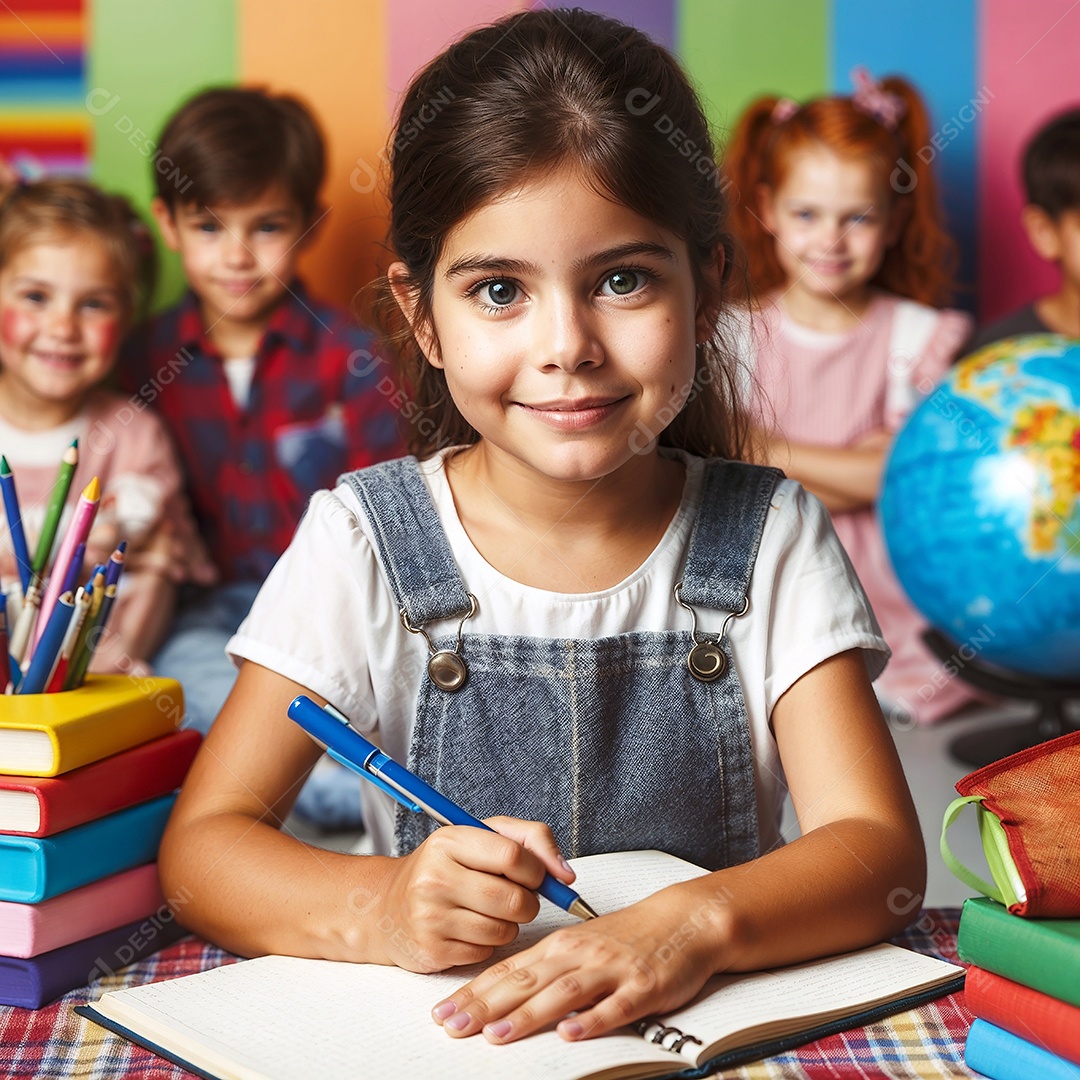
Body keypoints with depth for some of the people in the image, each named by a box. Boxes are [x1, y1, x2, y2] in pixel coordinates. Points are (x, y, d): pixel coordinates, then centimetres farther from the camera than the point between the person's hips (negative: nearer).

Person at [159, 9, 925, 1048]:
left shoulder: (771, 542, -3)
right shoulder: (363, 542, -5)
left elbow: (878, 848, -11)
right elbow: (200, 846, -8)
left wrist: (694, 922, -31)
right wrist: (379, 909, -28)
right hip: (433, 1033, 0)